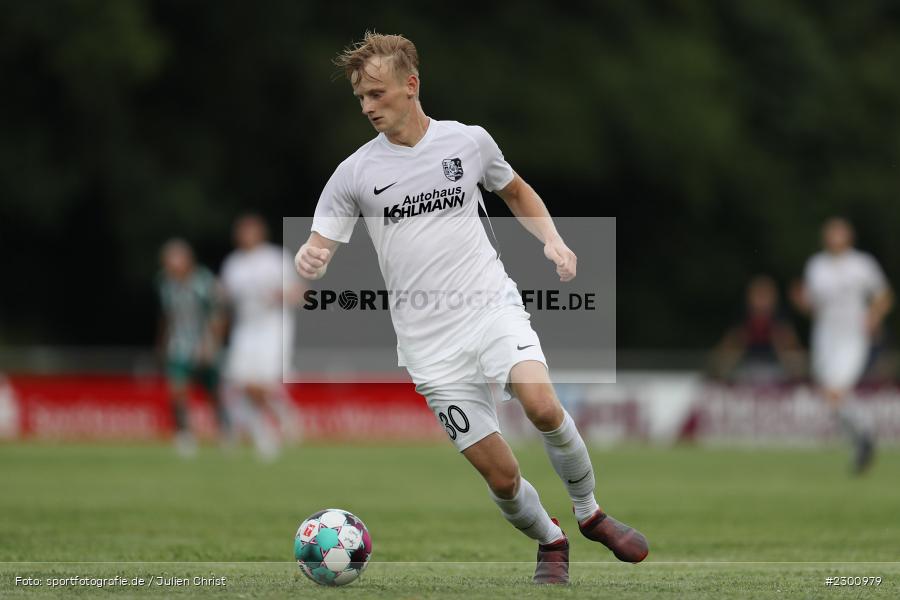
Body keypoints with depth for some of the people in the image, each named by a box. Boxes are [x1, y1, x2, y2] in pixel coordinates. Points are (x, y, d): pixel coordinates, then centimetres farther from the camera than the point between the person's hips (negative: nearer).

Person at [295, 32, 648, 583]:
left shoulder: (469, 142, 5)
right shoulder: (355, 174, 1)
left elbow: (518, 192, 23)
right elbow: (319, 251, 2)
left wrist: (553, 240, 6)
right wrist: (308, 261, -23)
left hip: (493, 306, 0)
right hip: (430, 342, 0)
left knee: (542, 405, -28)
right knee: (501, 476, -4)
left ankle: (590, 513, -3)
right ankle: (550, 542, 26)